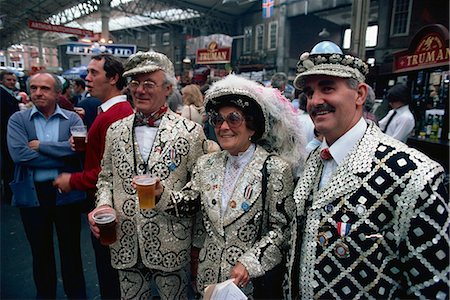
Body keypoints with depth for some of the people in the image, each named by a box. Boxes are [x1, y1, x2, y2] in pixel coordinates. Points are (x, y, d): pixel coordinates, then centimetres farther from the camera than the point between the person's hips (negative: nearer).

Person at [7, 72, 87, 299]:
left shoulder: (72, 119, 0)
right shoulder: (18, 120, 1)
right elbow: (18, 153, -14)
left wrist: (40, 146, -14)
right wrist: (62, 158, -17)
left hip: (65, 192, -1)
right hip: (32, 193, 1)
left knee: (71, 249, 14)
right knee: (40, 251, 18)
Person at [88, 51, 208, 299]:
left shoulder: (190, 132, -11)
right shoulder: (116, 130, 4)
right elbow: (106, 177, 12)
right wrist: (103, 204, -5)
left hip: (170, 245, -3)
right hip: (125, 244, 4)